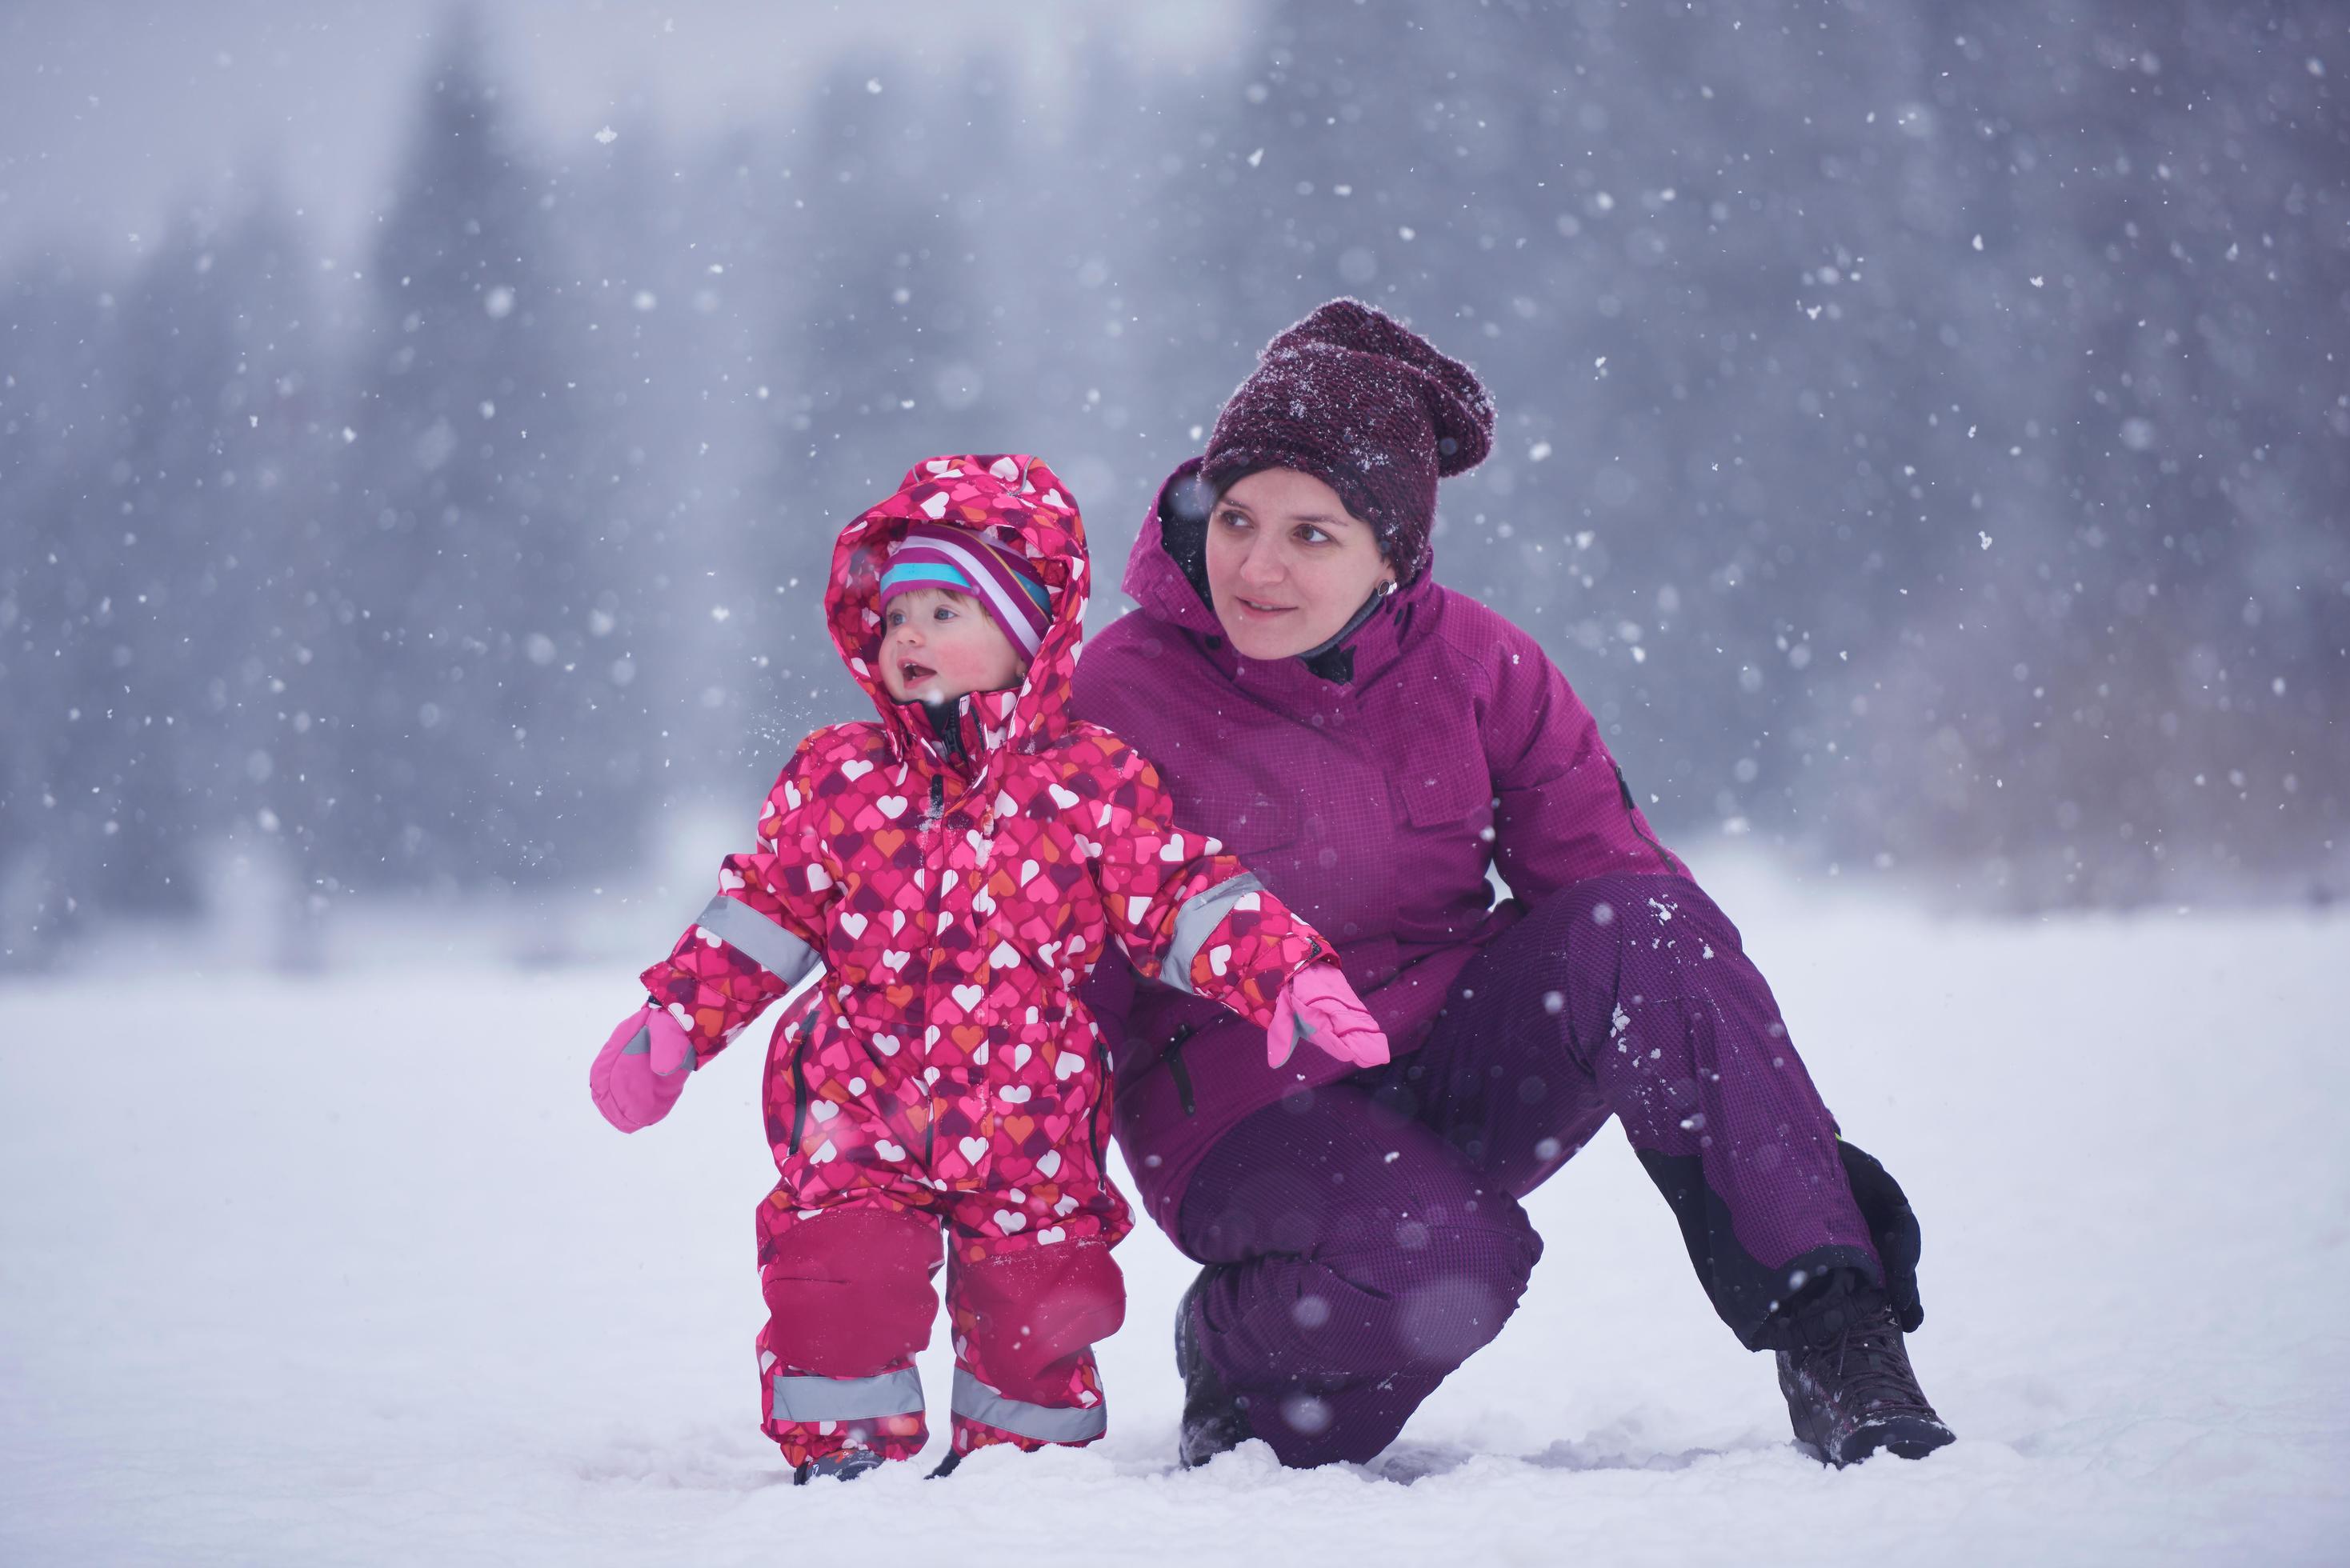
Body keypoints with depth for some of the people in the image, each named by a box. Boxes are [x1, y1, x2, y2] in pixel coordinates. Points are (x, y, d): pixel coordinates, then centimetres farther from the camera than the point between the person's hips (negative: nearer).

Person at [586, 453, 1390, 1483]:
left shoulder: (1095, 782, -3)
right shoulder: (833, 779, 4)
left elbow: (1188, 904, -5)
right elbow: (760, 920, 9)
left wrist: (1290, 977, -18)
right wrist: (670, 1024, 3)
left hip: (1027, 1125, -1)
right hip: (859, 1108, 1)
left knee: (1037, 1300, 5)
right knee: (839, 1271, -12)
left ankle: (1022, 1451, 31)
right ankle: (845, 1449, 8)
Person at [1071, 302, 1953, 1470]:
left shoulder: (1473, 662, -2)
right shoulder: (1121, 695, -10)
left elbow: (1604, 864, -1)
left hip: (1455, 1070, 4)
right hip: (1249, 1110, -3)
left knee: (1638, 927, -25)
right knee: (1442, 1262, -36)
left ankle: (1833, 1332, -23)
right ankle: (1240, 1357, -1)